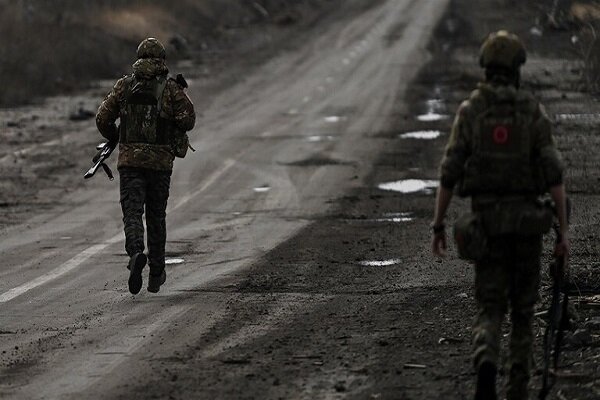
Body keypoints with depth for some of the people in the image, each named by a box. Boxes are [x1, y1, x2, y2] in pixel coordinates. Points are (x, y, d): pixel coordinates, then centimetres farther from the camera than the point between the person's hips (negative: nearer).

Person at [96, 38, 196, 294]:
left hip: (129, 158, 0)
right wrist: (173, 130, 12)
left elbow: (103, 118, 4)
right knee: (156, 216, 13)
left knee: (132, 212, -5)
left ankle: (136, 252, -35)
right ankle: (156, 274, 19)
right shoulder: (171, 88, 0)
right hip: (160, 159, 0)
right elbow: (188, 119, -10)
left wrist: (115, 139, 23)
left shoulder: (125, 85, 4)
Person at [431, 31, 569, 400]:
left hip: (486, 221, 0)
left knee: (491, 309, 3)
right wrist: (564, 230, -7)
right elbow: (554, 175, -10)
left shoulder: (469, 112, -2)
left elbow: (449, 174, -3)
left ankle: (486, 365, -29)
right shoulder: (534, 112, -5)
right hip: (527, 221, 0)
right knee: (522, 307, 15)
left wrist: (438, 226, 5)